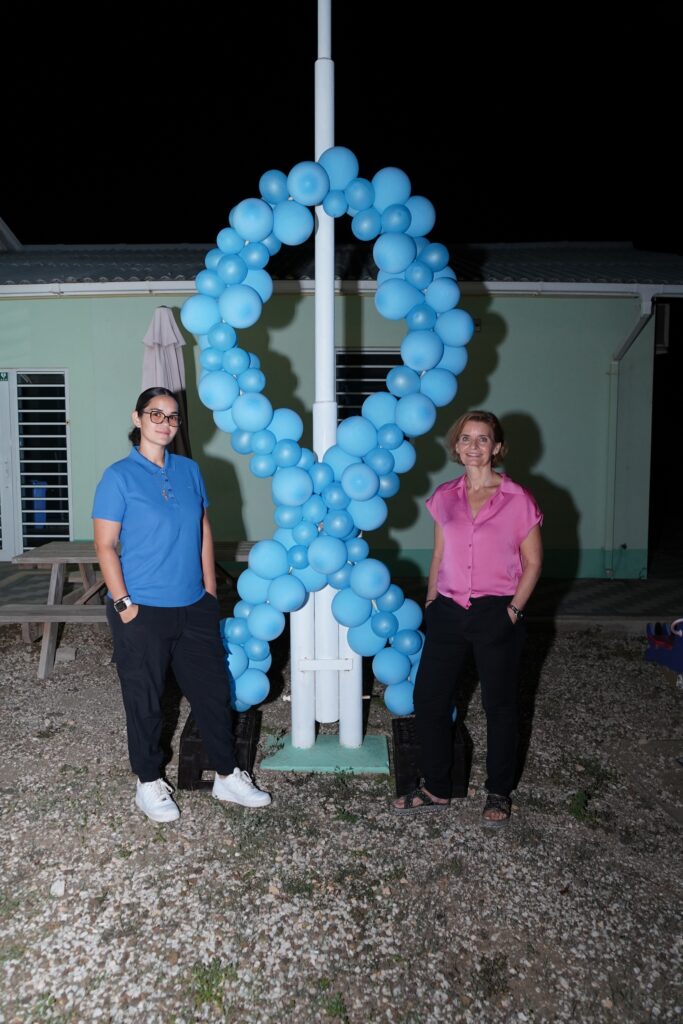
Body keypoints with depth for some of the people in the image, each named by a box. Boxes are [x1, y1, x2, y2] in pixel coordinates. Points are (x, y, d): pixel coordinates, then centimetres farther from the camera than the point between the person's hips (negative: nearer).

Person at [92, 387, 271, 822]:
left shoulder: (189, 470, 6)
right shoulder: (119, 476, -8)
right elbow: (105, 545, -9)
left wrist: (210, 589, 9)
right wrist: (123, 603, -13)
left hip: (194, 607, 5)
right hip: (143, 611, -4)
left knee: (214, 690, 12)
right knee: (145, 700, 10)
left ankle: (228, 776, 29)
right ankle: (149, 782, 31)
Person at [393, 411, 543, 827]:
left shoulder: (518, 499, -6)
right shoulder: (444, 497, 6)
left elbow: (532, 562, -2)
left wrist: (514, 608, -10)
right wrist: (430, 602, 9)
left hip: (496, 615, -4)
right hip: (448, 611, 4)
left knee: (499, 704, 10)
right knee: (429, 698, 7)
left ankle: (499, 793, 29)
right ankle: (437, 789, 26)